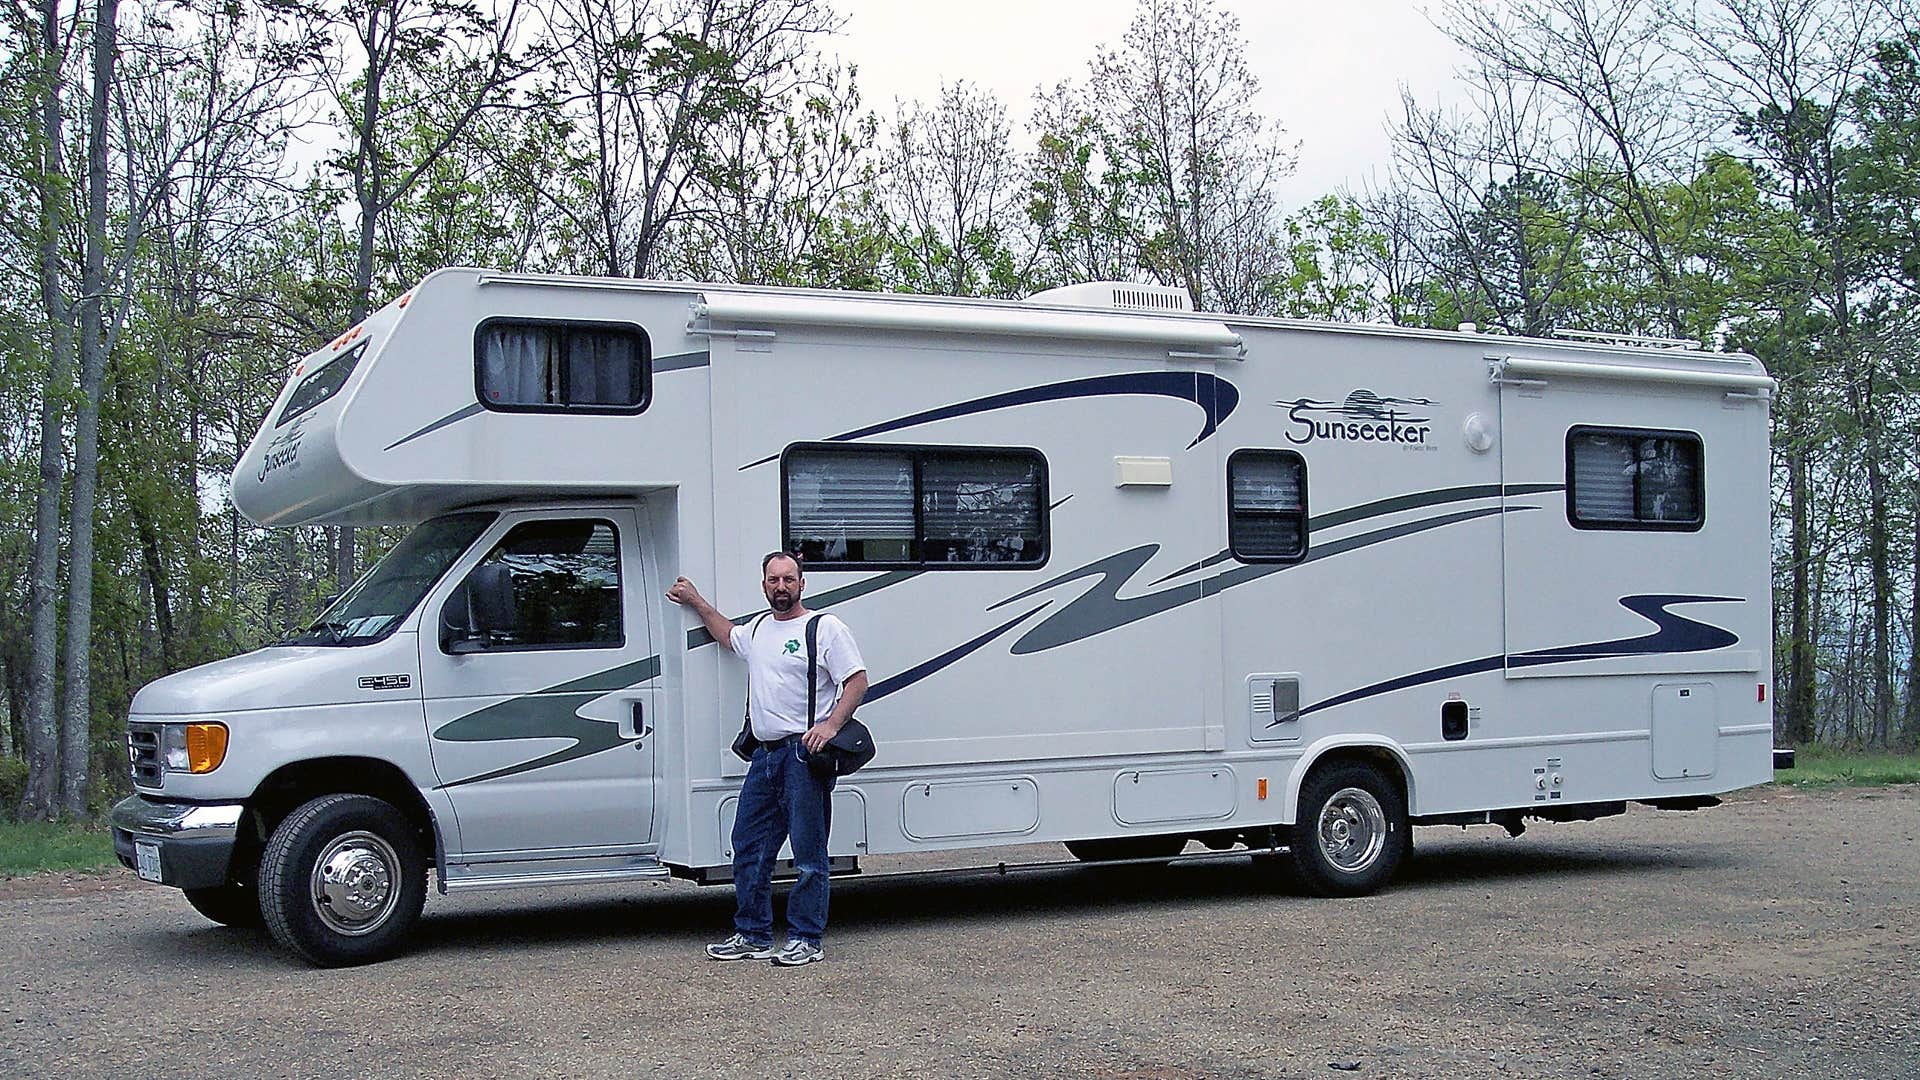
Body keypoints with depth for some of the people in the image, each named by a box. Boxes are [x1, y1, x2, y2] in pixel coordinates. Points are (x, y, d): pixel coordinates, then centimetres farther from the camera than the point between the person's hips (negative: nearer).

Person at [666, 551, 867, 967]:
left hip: (805, 755, -8)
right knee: (749, 848, 10)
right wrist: (696, 602, 39)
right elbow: (727, 634, 41)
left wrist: (831, 725, -21)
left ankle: (806, 940, 3)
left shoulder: (826, 629, -5)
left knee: (808, 854, -3)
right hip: (764, 756, 8)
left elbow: (858, 681, -10)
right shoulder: (757, 630, 18)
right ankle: (752, 935, 20)